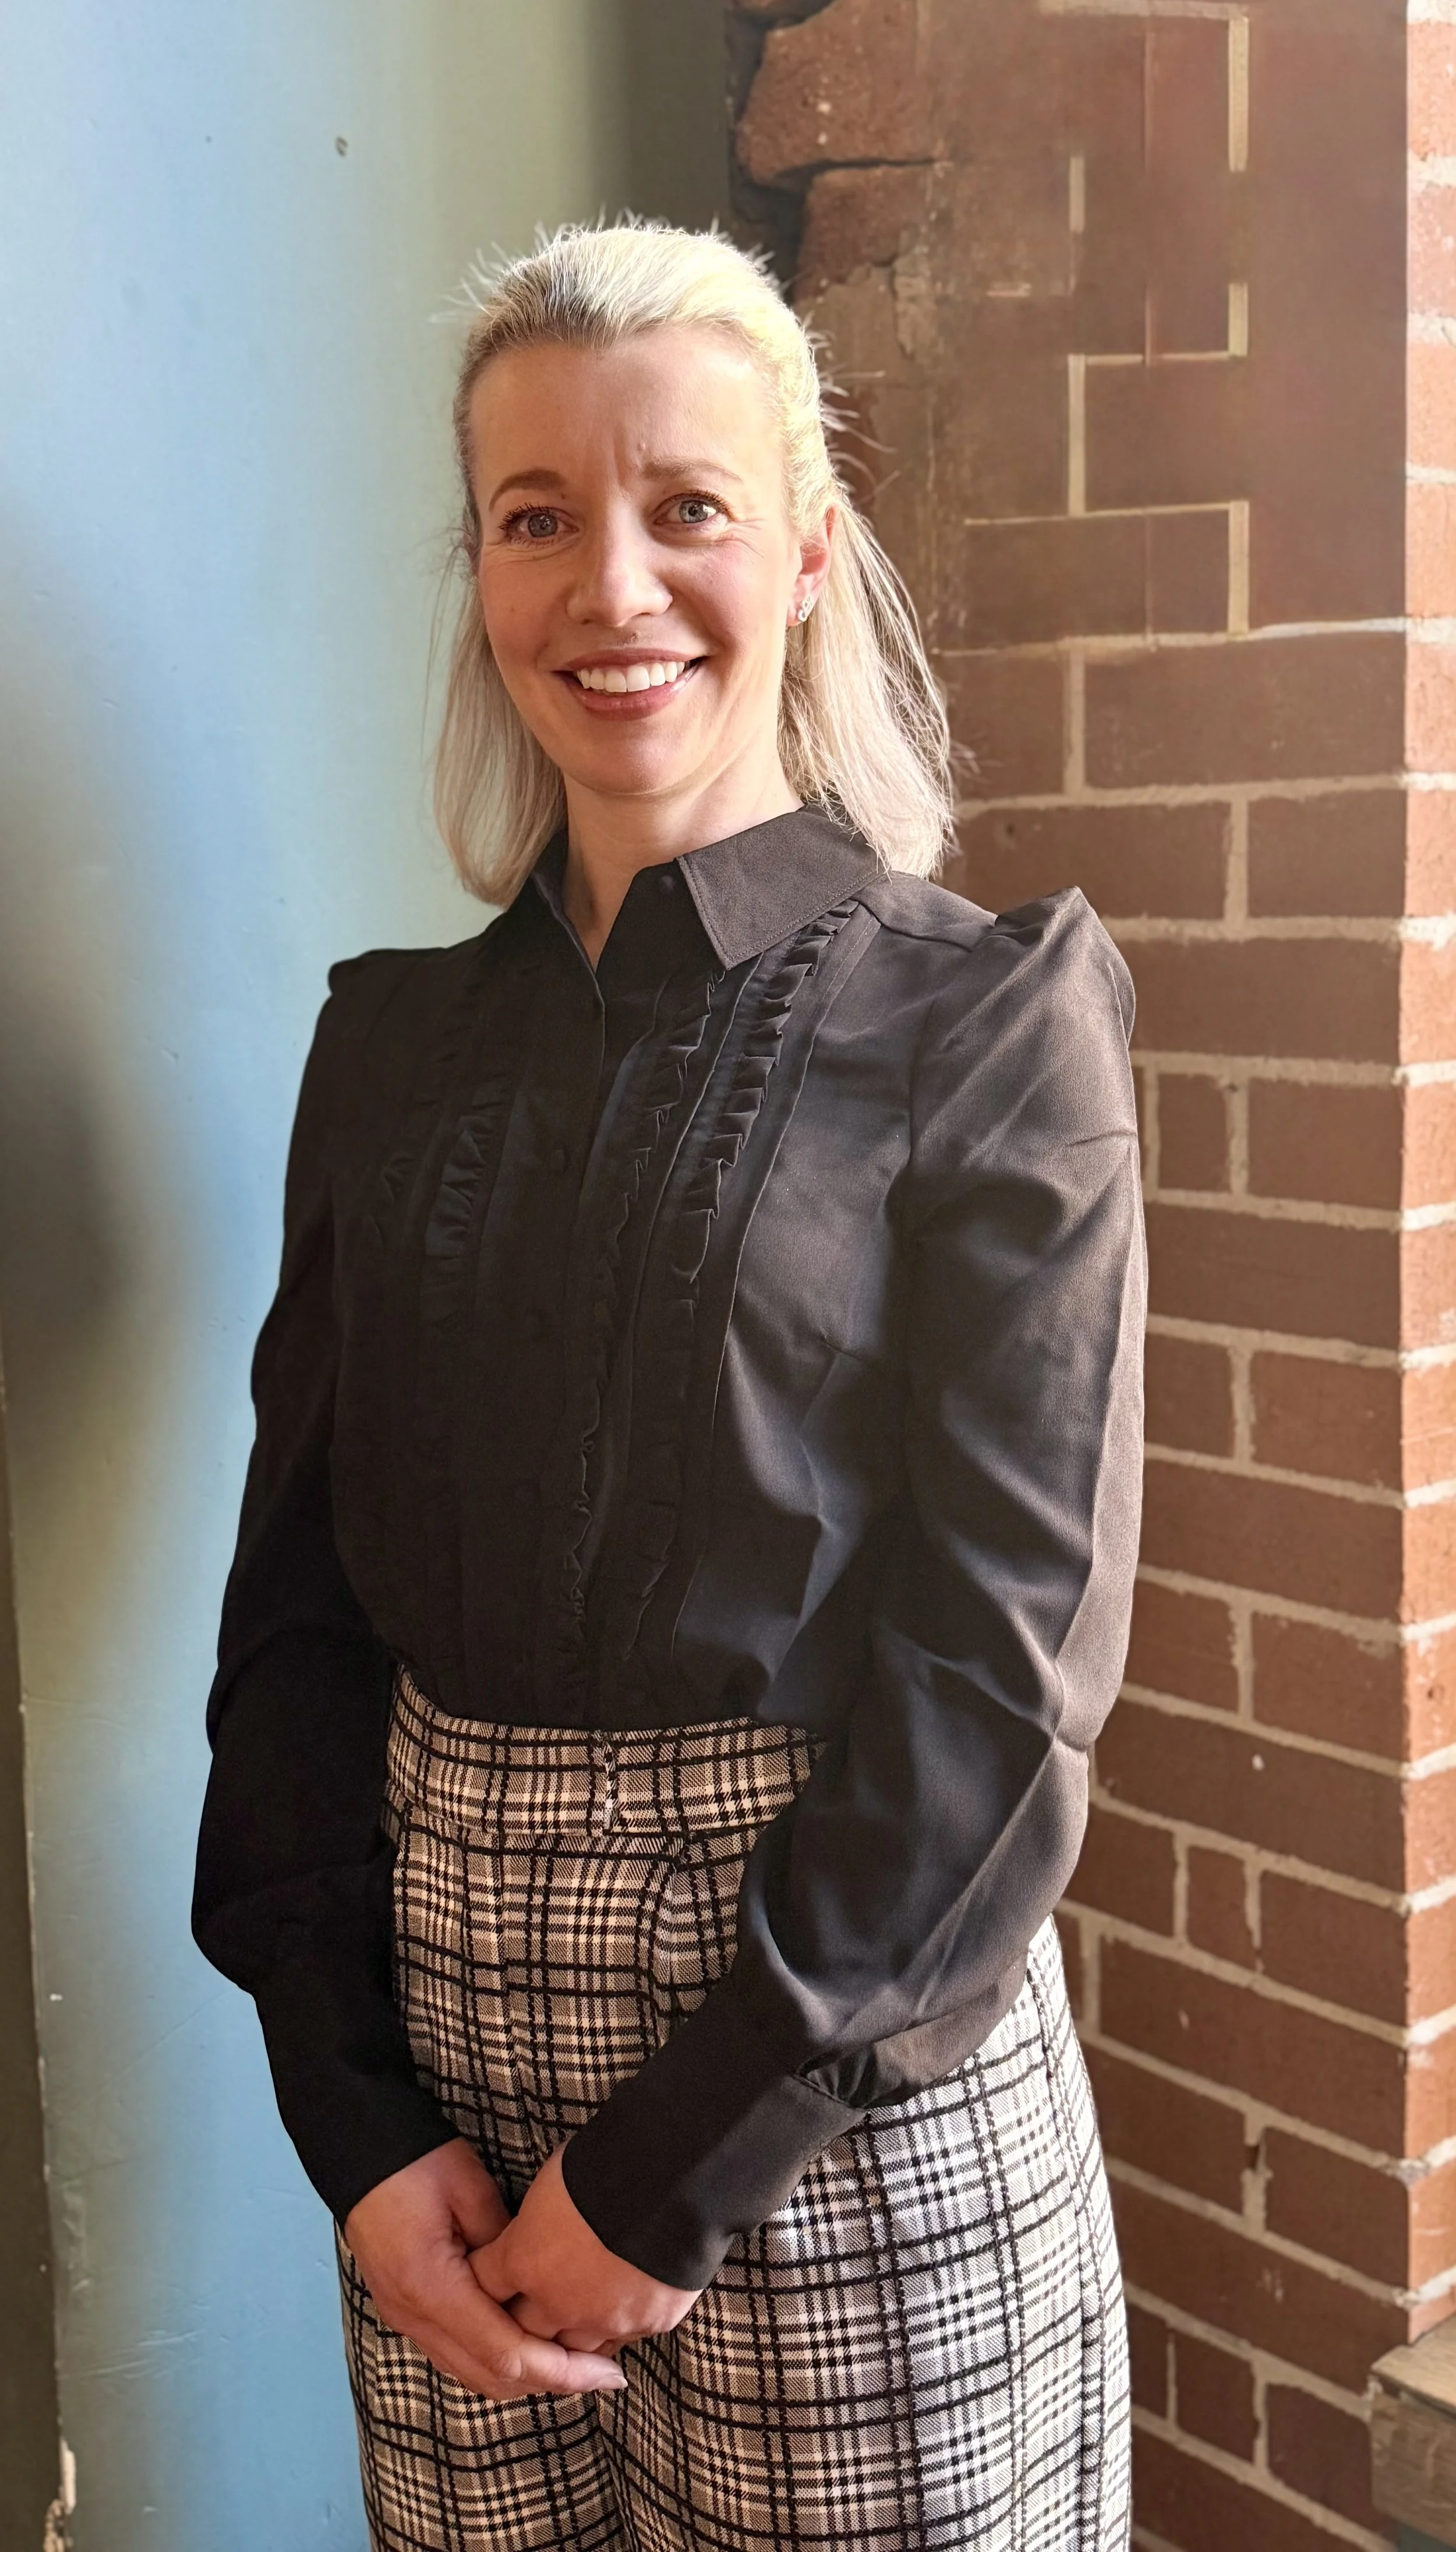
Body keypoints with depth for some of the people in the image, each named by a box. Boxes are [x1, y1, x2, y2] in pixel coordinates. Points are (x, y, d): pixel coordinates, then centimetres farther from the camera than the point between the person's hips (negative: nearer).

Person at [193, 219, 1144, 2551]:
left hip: (853, 2083, -3)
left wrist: (676, 2169, -13)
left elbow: (999, 1658, -12)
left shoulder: (987, 1018, -7)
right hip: (447, 2033, 4)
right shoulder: (396, 1046, 5)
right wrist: (355, 2113, -5)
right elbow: (300, 1604, 4)